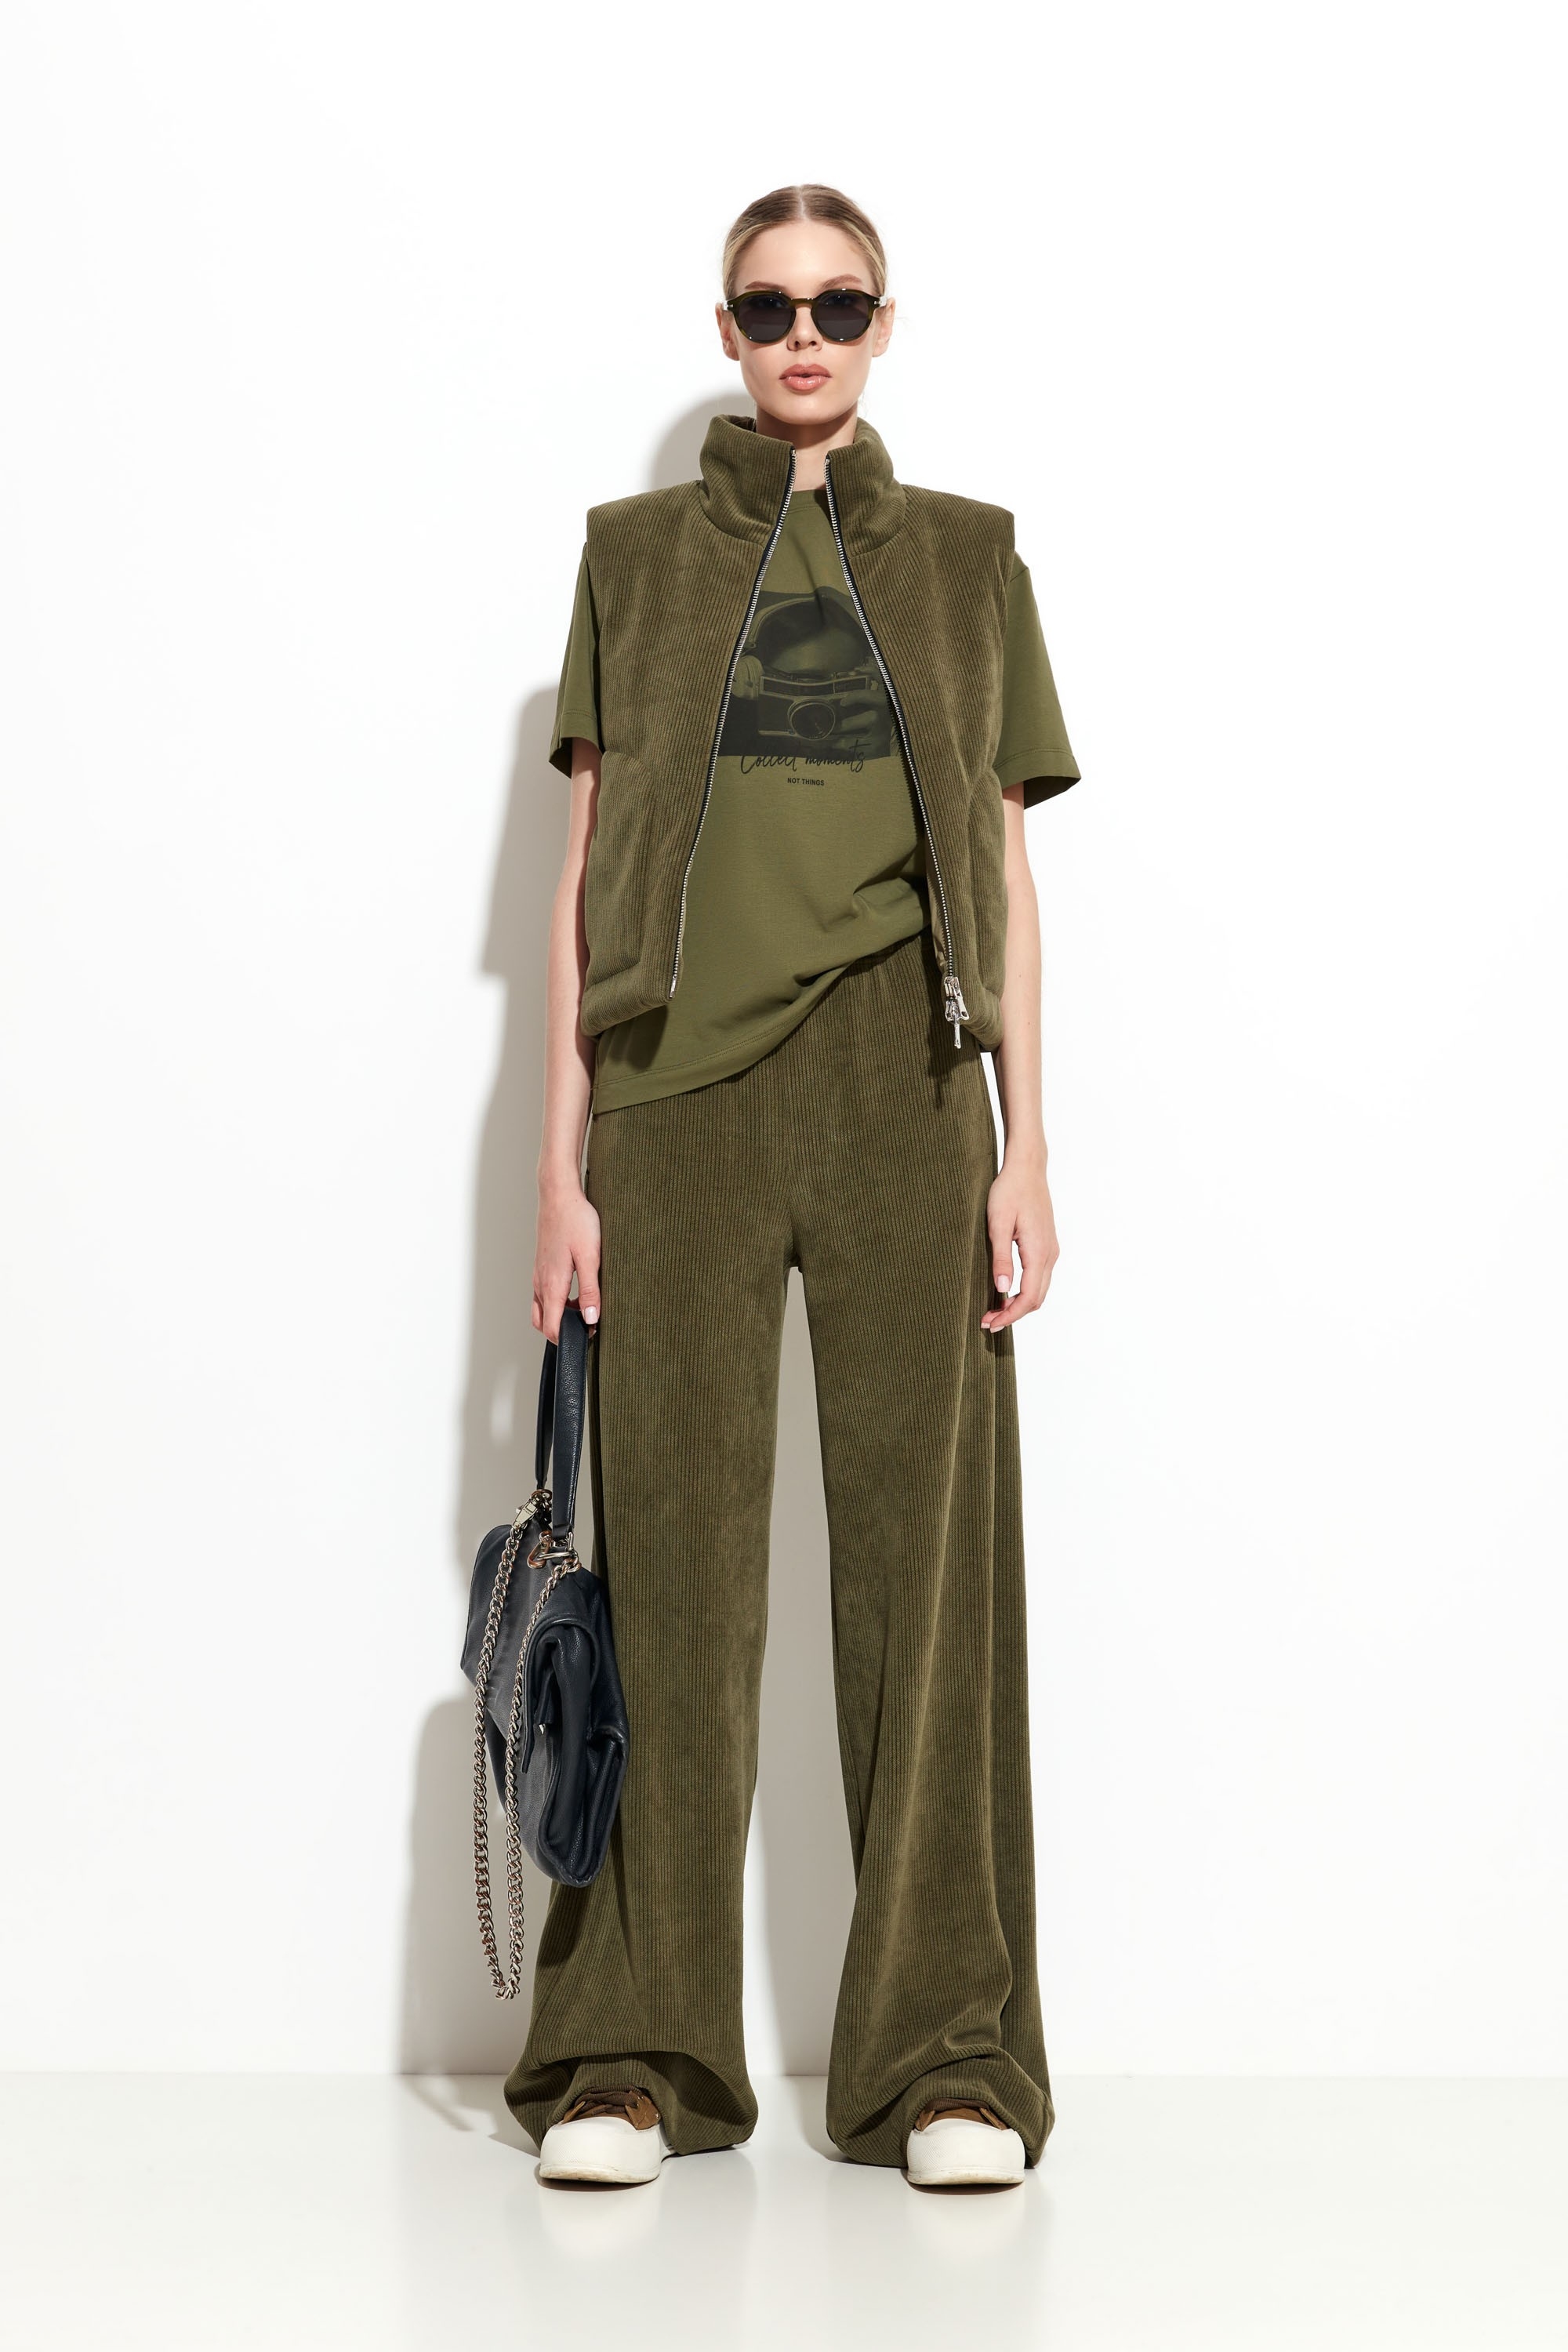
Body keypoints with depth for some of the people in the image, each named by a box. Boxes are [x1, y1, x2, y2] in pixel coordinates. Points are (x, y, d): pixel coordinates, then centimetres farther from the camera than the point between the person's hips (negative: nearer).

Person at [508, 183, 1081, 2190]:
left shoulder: (968, 559, 14)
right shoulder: (637, 554, 13)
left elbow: (1007, 871, 11)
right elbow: (585, 870, 9)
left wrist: (1026, 1148, 1)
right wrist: (562, 1159, 1)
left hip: (903, 1083, 0)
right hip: (686, 1086, 0)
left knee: (929, 1550, -2)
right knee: (671, 1555, -2)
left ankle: (944, 2059, 5)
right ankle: (633, 2054, 7)